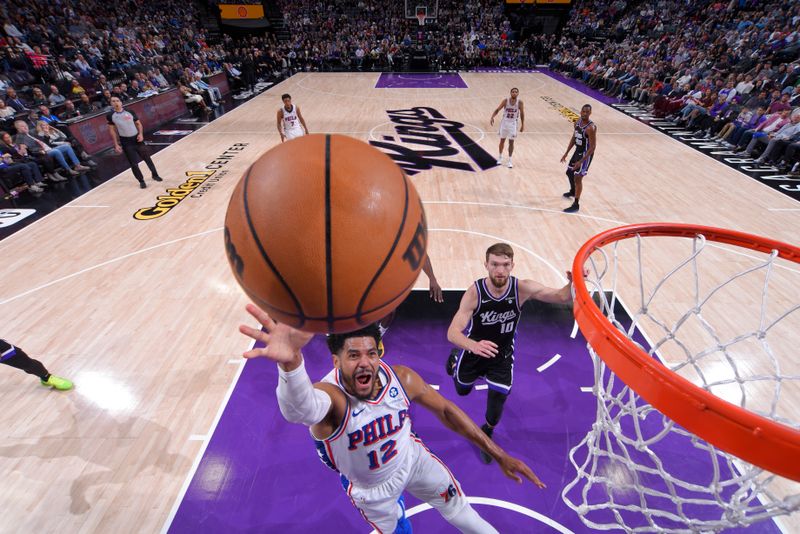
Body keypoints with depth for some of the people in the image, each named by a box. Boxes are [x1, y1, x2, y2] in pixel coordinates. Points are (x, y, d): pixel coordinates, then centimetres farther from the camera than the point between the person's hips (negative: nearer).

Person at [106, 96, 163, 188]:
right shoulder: (110, 115, -4)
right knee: (133, 163, 0)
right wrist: (116, 144, -3)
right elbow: (112, 130, 2)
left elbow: (138, 123, 7)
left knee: (147, 158, 10)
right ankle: (141, 181, 14)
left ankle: (155, 175, 29)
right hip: (125, 142, -1)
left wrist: (141, 134, -11)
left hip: (136, 138, 1)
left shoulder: (130, 112, -2)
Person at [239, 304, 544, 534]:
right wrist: (290, 362, -88)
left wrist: (498, 455, -12)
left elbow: (445, 409, -13)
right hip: (371, 488, -2)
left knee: (456, 505, 20)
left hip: (413, 458, 3)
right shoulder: (330, 396, -39)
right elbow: (300, 407, -64)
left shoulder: (401, 378, -28)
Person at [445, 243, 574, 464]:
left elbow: (562, 297, -22)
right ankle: (456, 359, 58)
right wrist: (473, 345, -61)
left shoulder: (522, 288, -27)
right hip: (474, 350, 0)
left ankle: (487, 433, 38)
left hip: (502, 354, 1)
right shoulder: (474, 292, -33)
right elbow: (452, 332, -39)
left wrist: (573, 283, -46)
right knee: (463, 390, 24)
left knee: (498, 400, 2)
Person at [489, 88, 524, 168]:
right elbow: (497, 110, -6)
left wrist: (522, 125, 0)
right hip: (504, 122, 1)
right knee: (502, 140, 10)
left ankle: (510, 160, 9)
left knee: (511, 142, 0)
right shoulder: (505, 100, -10)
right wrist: (492, 117, -22)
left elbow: (522, 114, 0)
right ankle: (500, 157, 29)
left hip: (513, 123, 0)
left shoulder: (519, 102, -9)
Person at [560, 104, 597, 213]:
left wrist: (581, 161, -30)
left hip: (585, 155, -9)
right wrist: (566, 153, 12)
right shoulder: (577, 123, 0)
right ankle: (573, 191, 52)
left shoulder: (591, 128, -25)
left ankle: (576, 205, 2)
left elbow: (593, 147, -25)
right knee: (569, 172, 24)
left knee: (578, 178, -7)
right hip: (577, 151, 9)